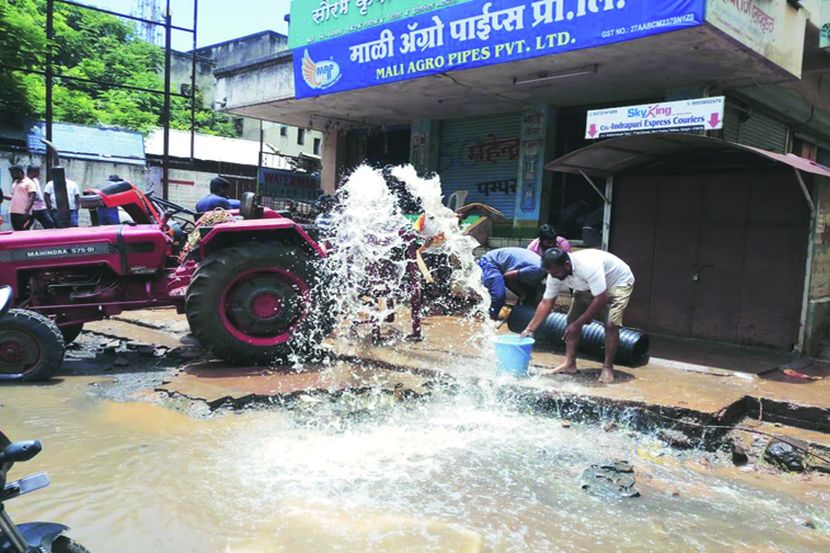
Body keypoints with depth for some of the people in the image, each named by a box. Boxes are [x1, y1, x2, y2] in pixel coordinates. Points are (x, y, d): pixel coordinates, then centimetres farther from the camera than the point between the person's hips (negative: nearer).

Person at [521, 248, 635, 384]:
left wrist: (578, 325, -36)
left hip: (618, 282, -6)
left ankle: (608, 367, -8)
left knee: (611, 324, -21)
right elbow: (546, 303, -13)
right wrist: (529, 329, -17)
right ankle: (569, 363, 2)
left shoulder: (589, 266, -43)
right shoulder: (556, 273, -22)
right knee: (572, 319, -5)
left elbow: (600, 299, -39)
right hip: (588, 286, 6)